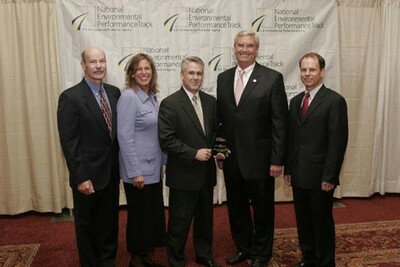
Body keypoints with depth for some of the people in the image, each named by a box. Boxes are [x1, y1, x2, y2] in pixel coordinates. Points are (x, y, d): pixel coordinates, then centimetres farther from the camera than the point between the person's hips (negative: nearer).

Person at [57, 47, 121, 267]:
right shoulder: (70, 97, -13)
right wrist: (80, 178, -18)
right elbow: (68, 142, -15)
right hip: (88, 175, -5)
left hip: (112, 173, 5)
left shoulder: (114, 92, 4)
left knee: (110, 224, 19)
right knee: (87, 226, 14)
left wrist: (120, 166, 6)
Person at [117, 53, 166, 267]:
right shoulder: (129, 97, -15)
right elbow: (125, 137, -19)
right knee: (139, 215, 6)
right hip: (138, 170, -8)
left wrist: (164, 161, 13)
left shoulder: (152, 96, 8)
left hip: (153, 168, 8)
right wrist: (135, 172, -20)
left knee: (154, 213, 15)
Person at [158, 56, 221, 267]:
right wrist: (194, 153, -19)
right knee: (180, 222, 7)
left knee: (205, 218, 20)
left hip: (206, 172, 6)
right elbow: (166, 140, -17)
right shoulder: (170, 104, -12)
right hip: (183, 174, -6)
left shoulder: (210, 101, 6)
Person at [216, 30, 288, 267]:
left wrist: (277, 159, -13)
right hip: (232, 158, 4)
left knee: (262, 208, 12)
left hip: (259, 158, -4)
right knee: (236, 207, 17)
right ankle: (243, 248, 38)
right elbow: (220, 118, 10)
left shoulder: (273, 78, -7)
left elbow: (279, 122, -10)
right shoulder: (223, 78, 7)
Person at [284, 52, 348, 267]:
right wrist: (288, 169, 9)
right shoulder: (295, 101, 12)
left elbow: (338, 142, -13)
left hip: (320, 176, -6)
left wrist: (329, 176, -15)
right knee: (303, 222, 15)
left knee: (322, 223, 7)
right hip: (299, 175, 6)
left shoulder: (334, 101, -8)